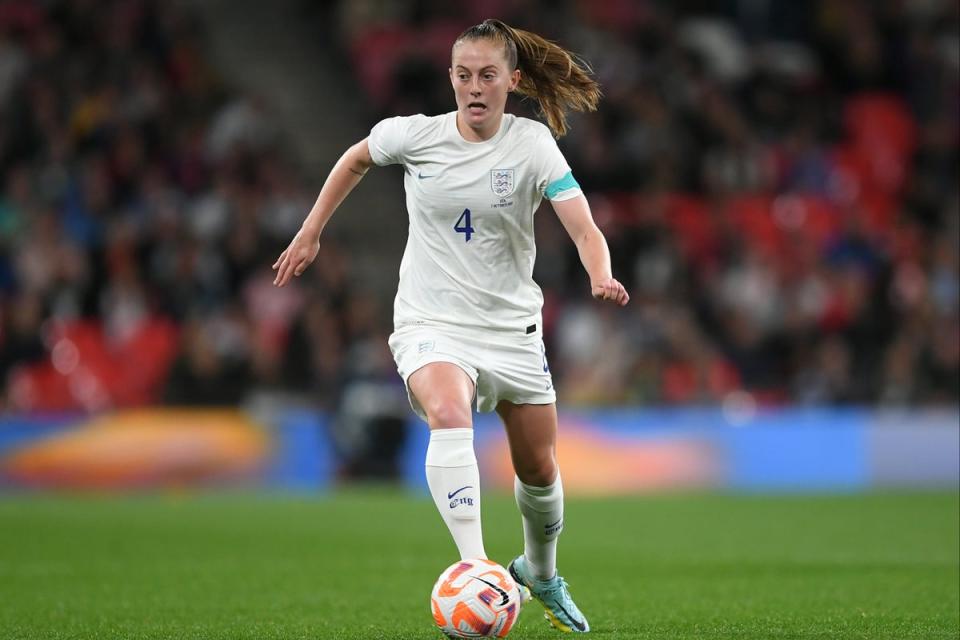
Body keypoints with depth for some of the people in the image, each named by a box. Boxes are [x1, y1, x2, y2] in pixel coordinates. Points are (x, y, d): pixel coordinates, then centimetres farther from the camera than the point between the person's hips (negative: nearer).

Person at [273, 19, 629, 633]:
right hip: (431, 322, -1)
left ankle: (541, 573, 43)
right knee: (449, 416, -34)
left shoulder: (532, 144, -11)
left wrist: (602, 279, -42)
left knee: (540, 471, 11)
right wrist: (309, 234, 15)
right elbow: (355, 160, 15)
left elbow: (584, 229, -22)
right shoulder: (415, 135, -8)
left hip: (512, 324, 2)